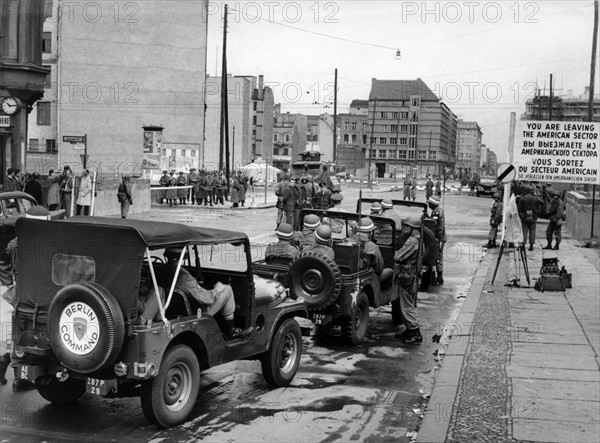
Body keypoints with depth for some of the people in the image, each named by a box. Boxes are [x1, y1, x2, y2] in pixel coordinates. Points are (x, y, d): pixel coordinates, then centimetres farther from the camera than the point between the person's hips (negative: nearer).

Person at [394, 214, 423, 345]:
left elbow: (398, 257, -24)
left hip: (407, 276, -10)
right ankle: (409, 330, 28)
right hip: (413, 276, 10)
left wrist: (394, 252, -2)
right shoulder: (419, 240, 9)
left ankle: (416, 334, -2)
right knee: (409, 305, 19)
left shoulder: (412, 241, -22)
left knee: (407, 306, -4)